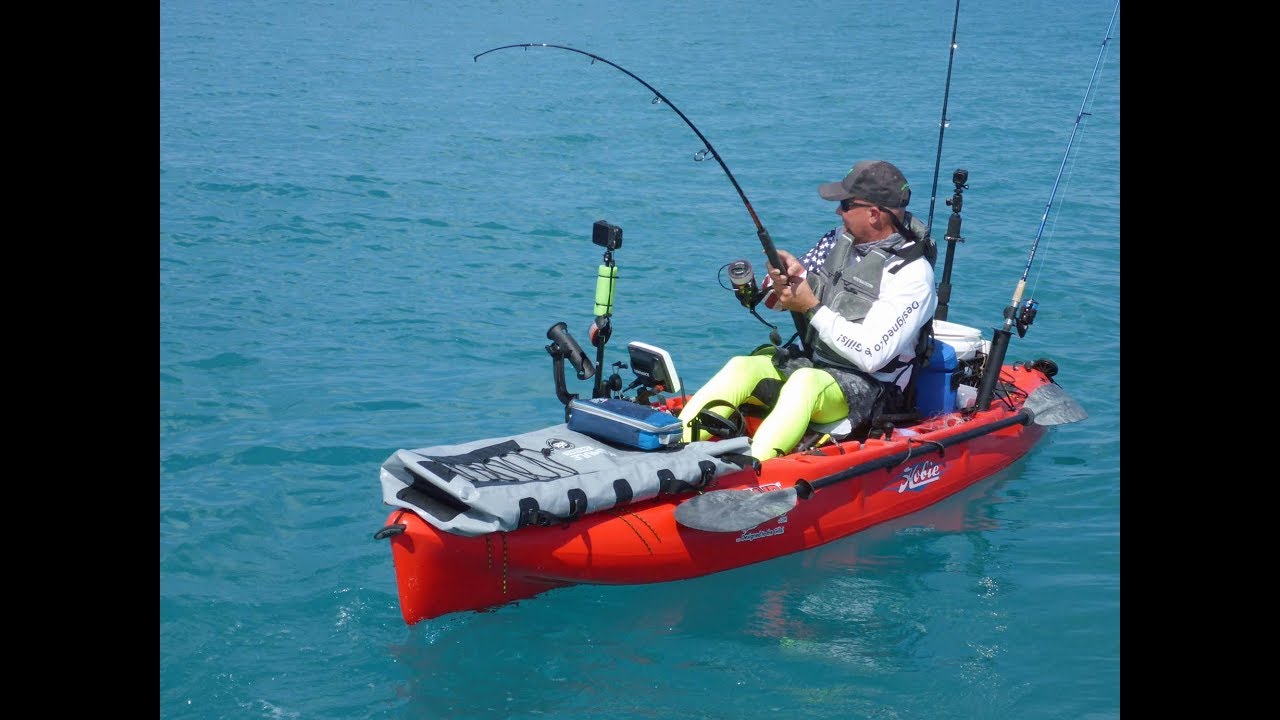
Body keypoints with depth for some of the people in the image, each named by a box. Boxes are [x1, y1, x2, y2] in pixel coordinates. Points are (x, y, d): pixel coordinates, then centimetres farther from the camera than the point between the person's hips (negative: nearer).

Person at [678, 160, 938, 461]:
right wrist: (782, 278, -11)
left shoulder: (912, 273, -14)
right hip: (809, 362, 8)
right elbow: (774, 300, 14)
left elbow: (871, 355, -22)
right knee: (741, 367, -17)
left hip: (863, 389, -7)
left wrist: (813, 308, -18)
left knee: (805, 381, -37)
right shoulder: (841, 239, 8)